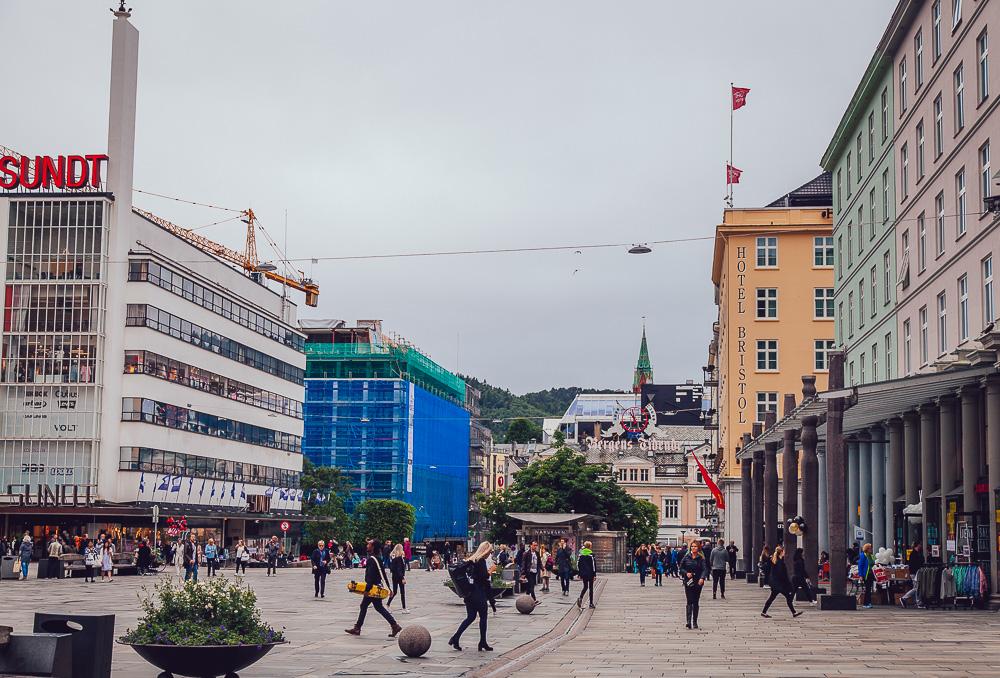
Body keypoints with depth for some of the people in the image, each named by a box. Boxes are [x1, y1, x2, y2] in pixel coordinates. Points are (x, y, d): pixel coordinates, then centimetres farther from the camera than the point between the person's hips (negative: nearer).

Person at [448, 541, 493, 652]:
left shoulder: (471, 560, 12)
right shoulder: (481, 561, -14)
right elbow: (484, 576, -20)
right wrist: (490, 572, -5)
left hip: (469, 593, 8)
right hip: (479, 595, -8)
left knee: (470, 617, 12)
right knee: (483, 617, 4)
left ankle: (455, 638, 3)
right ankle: (483, 643, 9)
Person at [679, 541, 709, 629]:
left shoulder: (701, 558, 1)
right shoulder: (686, 557, 4)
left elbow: (704, 569, -9)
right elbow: (681, 567, 8)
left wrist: (702, 578, -26)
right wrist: (686, 573, -11)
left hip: (698, 582, 0)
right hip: (688, 582, 0)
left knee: (695, 602, 7)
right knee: (689, 601, -9)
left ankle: (695, 622, 14)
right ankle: (689, 621, -19)